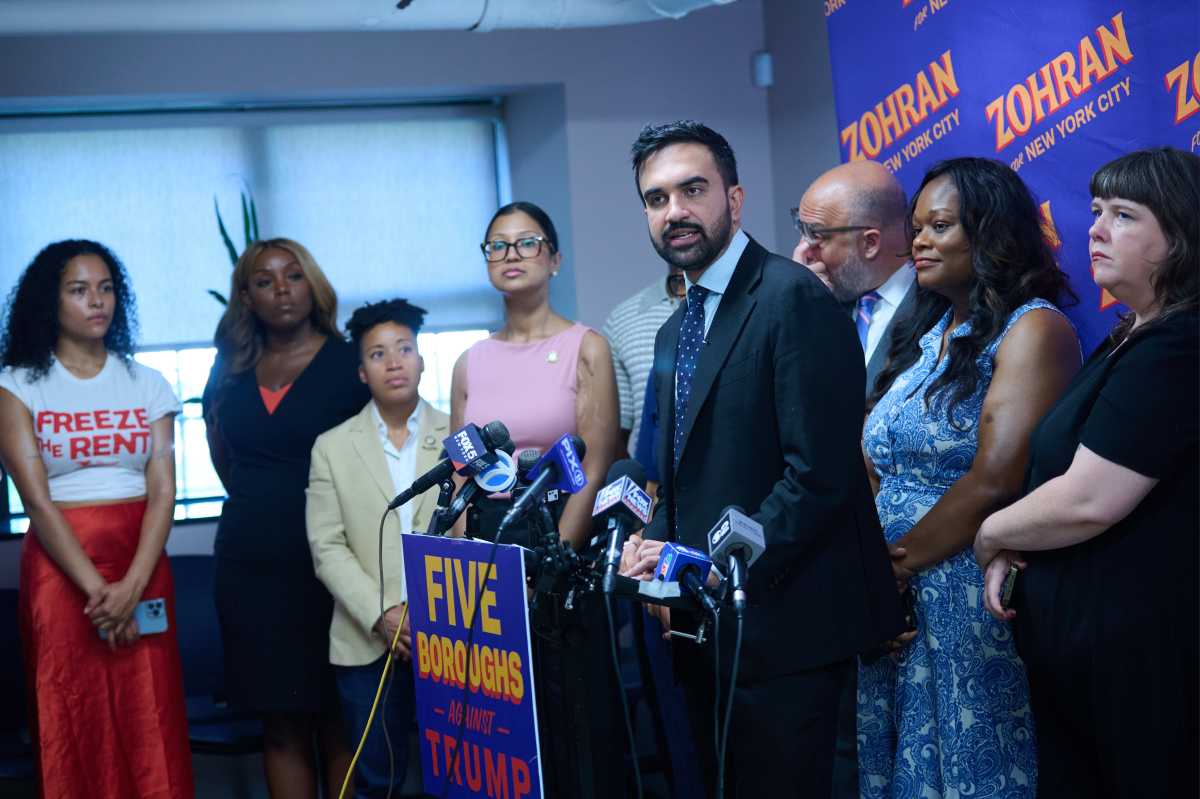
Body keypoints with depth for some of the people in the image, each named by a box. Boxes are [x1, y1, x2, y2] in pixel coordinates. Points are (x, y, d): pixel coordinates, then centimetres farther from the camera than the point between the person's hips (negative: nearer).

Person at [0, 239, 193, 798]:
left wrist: (131, 587, -14)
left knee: (150, 725, 1)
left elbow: (164, 492, 0)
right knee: (74, 724, 2)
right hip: (60, 568, -2)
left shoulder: (147, 385, 8)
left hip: (142, 567, 2)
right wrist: (97, 590, -16)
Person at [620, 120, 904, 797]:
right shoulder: (677, 330, 15)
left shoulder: (794, 298, -12)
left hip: (780, 627, -8)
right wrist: (657, 548, 1)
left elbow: (818, 474, -19)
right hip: (707, 627, 8)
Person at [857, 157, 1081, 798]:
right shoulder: (921, 334, 15)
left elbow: (995, 484, -19)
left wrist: (897, 566, -12)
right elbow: (872, 471, 10)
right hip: (893, 605, 7)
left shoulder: (1033, 329, -9)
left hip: (971, 602, -7)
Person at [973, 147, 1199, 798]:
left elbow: (1090, 500, -24)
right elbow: (1067, 476, 19)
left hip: (1133, 648, -9)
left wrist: (990, 535, -6)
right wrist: (1012, 550, 1)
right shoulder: (1129, 340, 13)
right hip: (1076, 630, 9)